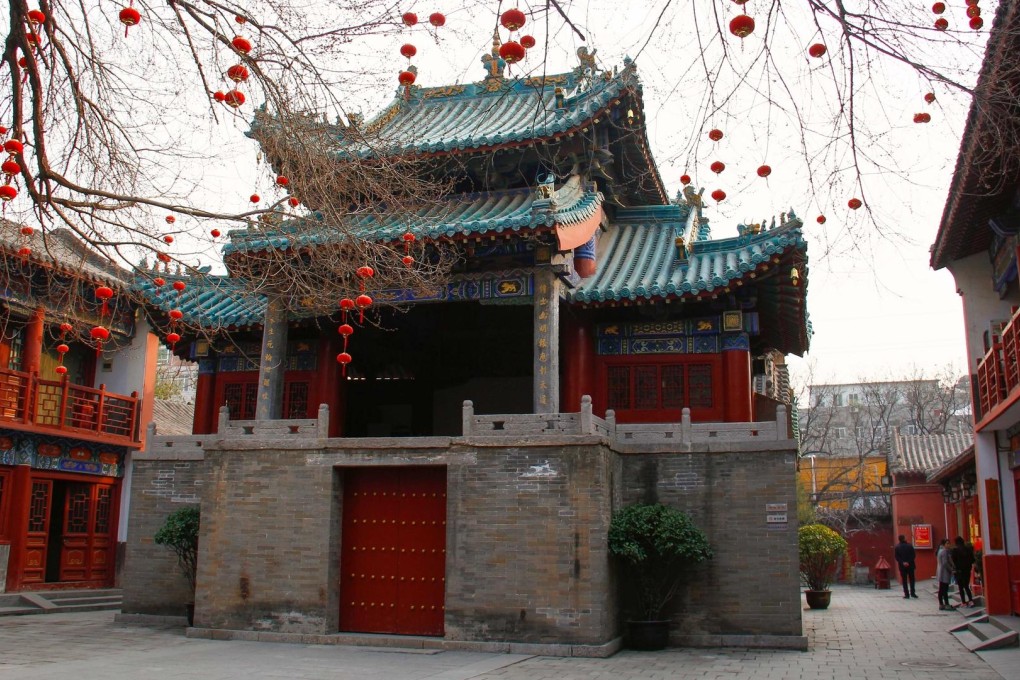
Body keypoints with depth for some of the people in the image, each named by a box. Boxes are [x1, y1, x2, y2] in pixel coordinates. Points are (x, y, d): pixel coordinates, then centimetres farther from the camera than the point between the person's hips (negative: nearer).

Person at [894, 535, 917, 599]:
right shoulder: (909, 546, -3)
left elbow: (897, 557, -6)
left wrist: (902, 563, -7)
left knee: (904, 580, 4)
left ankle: (906, 594, 1)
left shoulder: (897, 547, -3)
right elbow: (914, 555, -6)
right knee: (911, 579, 10)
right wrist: (909, 562, -7)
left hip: (902, 566, 0)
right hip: (910, 565, 0)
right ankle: (912, 593, 7)